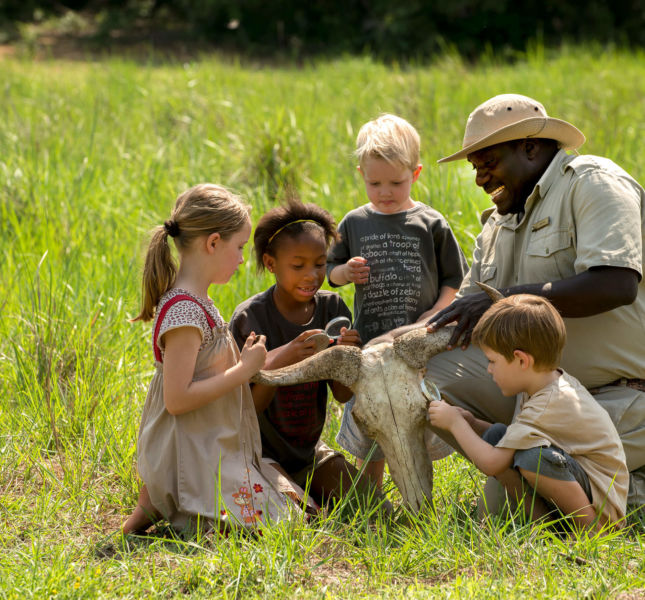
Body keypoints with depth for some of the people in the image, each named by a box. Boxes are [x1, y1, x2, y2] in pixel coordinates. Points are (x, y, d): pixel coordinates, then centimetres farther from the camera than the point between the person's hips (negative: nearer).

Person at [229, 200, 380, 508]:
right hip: (261, 452, -5)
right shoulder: (249, 317, -17)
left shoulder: (331, 307, -4)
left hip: (310, 451, 5)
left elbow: (343, 395, -4)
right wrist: (282, 359, -36)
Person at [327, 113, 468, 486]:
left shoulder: (431, 225, 1)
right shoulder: (354, 224, 6)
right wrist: (344, 272, -7)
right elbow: (330, 270, 16)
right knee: (367, 435, 8)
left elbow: (454, 280, 4)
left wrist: (434, 314, -11)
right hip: (371, 344, 2)